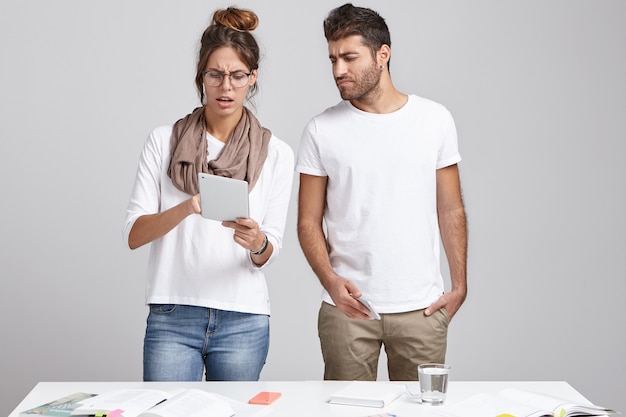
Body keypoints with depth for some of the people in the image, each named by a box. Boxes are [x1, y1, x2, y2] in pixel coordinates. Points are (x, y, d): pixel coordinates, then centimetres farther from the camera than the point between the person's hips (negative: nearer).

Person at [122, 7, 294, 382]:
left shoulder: (276, 153, 5)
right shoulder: (164, 142, 4)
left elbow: (270, 253, 3)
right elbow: (133, 234, -3)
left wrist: (257, 243, -20)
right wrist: (186, 208, -21)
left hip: (243, 321, 1)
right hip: (172, 318, -1)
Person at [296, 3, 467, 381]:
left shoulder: (435, 119, 4)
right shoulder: (322, 130, 2)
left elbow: (451, 210, 8)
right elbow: (309, 222, 2)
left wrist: (459, 284, 2)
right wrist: (331, 281, -14)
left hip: (422, 307, 1)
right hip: (347, 306, 0)